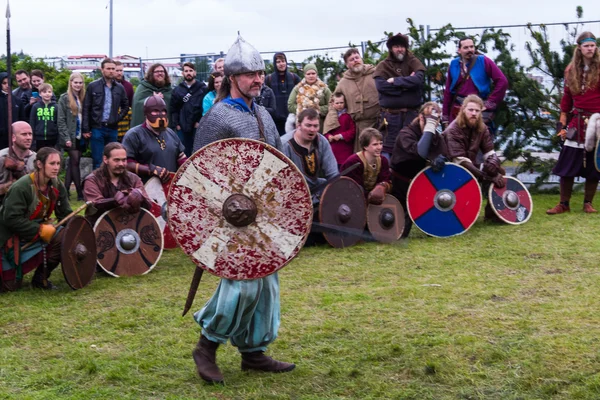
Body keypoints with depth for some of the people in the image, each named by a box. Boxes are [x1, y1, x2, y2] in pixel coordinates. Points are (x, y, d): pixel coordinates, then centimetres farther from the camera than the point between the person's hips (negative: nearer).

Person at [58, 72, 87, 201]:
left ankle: (66, 190, 13)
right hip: (71, 137, -5)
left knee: (72, 163, 8)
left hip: (80, 137, 5)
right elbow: (61, 120, -8)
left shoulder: (83, 98, 11)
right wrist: (66, 137, -14)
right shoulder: (64, 98, -4)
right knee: (75, 162, -6)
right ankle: (80, 193, -5)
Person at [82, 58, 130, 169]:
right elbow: (86, 109, -1)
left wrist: (118, 118, 4)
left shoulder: (119, 88, 7)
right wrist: (85, 129, -6)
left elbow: (125, 106, 20)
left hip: (112, 129, 3)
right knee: (98, 161, 0)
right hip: (97, 128, -3)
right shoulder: (93, 86, -1)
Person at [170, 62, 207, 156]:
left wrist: (200, 122, -10)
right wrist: (176, 124, -2)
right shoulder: (177, 90, 12)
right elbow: (173, 108, 7)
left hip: (197, 127, -2)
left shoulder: (203, 88, 3)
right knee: (184, 153, 6)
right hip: (182, 128, 2)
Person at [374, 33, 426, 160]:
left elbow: (419, 79, -10)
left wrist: (396, 81, -10)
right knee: (388, 147, -1)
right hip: (391, 115, -1)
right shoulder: (383, 66, 8)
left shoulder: (413, 62, 10)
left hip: (412, 113, 1)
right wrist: (407, 84, -7)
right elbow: (381, 85, -10)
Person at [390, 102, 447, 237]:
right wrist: (429, 128, -35)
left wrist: (439, 161, -32)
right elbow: (421, 153, -37)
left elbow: (442, 156, -8)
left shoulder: (437, 137, 0)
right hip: (402, 184, -5)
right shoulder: (406, 134, -19)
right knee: (400, 232, -8)